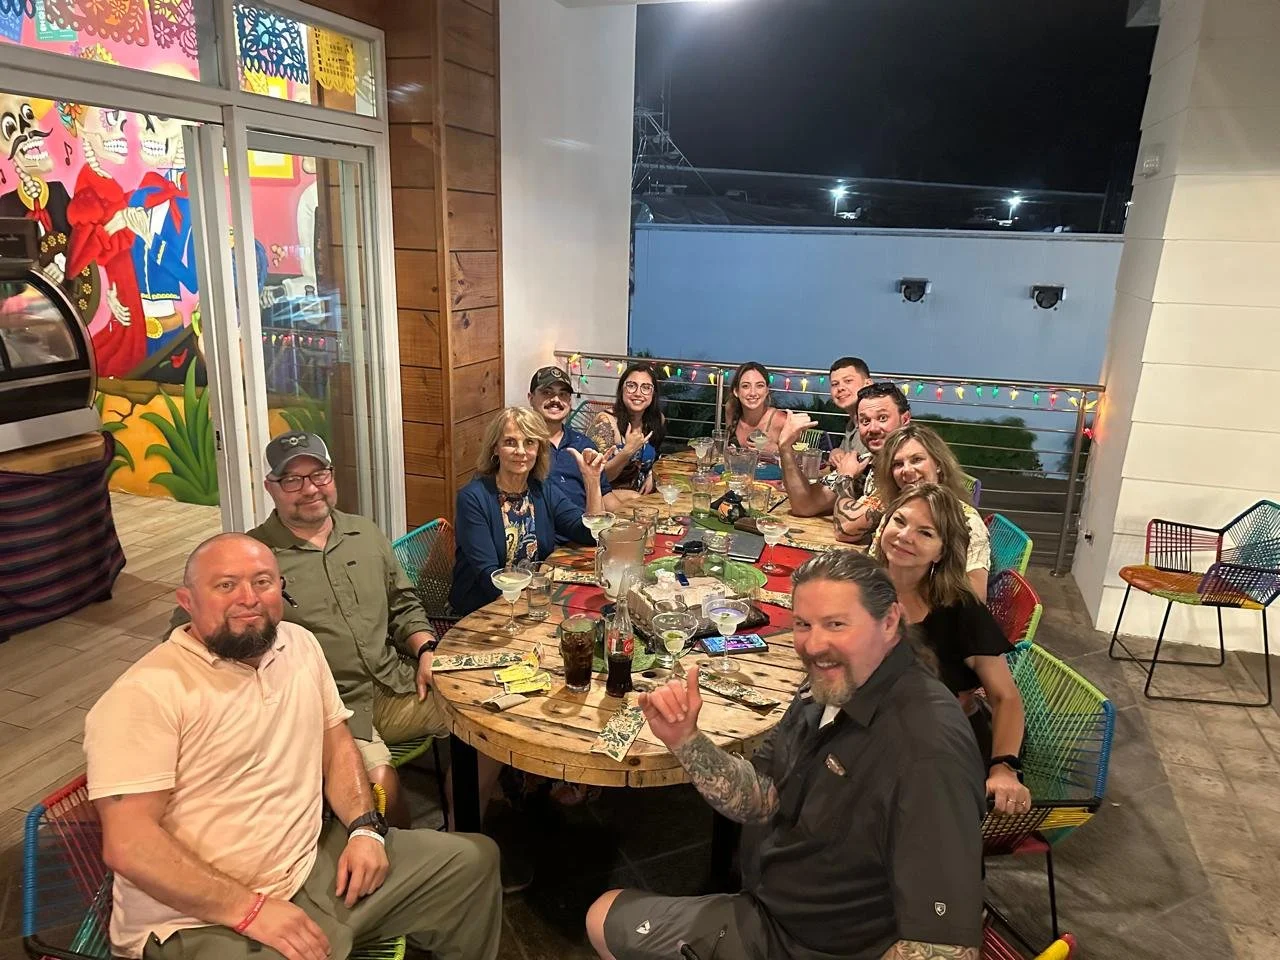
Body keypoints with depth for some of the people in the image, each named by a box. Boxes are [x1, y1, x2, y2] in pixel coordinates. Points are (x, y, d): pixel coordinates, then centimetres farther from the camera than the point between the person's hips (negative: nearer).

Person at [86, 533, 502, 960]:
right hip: (205, 921, -7)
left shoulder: (299, 644, 5)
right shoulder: (145, 693, -16)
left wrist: (366, 828, -1)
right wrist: (249, 909, -21)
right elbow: (128, 844, -19)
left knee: (473, 859, 9)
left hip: (316, 863, 7)